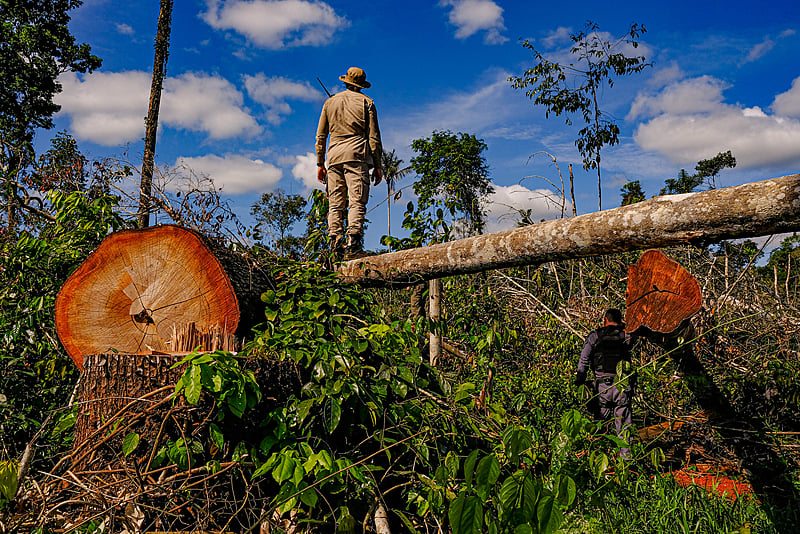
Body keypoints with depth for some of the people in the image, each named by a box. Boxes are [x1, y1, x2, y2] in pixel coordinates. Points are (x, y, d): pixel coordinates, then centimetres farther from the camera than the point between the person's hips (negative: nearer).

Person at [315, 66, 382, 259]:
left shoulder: (330, 102, 18)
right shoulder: (366, 102, 9)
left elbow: (320, 136, 16)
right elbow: (374, 137, 2)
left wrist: (320, 164, 19)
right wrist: (377, 165, 4)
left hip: (334, 156, 3)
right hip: (357, 155, -3)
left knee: (335, 204, 4)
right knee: (357, 202, -8)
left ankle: (335, 243, -5)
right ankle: (353, 244, -20)